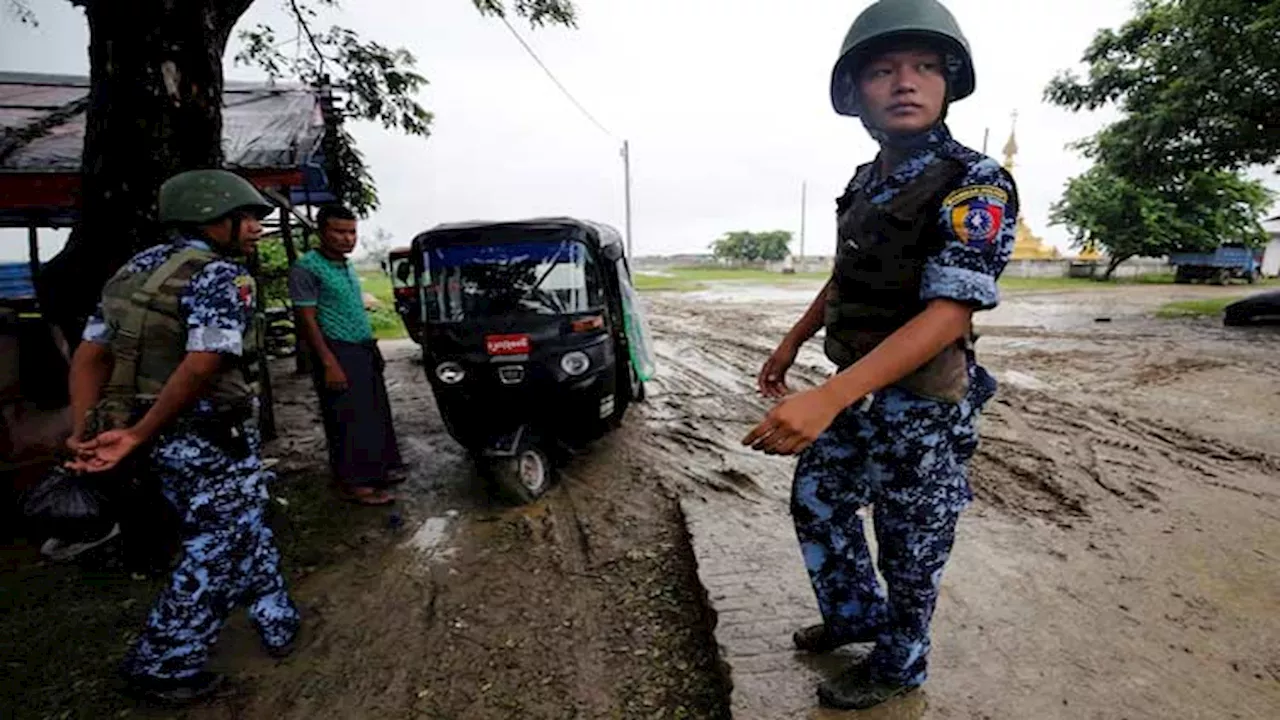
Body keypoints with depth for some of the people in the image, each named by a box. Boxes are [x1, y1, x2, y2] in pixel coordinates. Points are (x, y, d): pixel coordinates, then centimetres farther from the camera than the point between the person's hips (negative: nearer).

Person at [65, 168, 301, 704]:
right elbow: (202, 367, -28)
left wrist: (84, 433, 4)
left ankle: (278, 622, 37)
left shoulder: (136, 269, 11)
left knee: (245, 534, 22)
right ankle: (161, 667, 22)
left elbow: (90, 355, 8)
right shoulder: (221, 275, -17)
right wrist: (137, 434, -19)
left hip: (168, 438, 9)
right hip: (213, 441, -9)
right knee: (217, 554, 9)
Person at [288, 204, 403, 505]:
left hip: (365, 351, 9)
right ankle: (355, 483, 6)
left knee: (376, 415, 14)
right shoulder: (307, 267, -11)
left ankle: (380, 468, 25)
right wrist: (329, 363, -20)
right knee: (350, 420, -4)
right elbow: (307, 319, -15)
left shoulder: (347, 267, 14)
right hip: (338, 354, -9)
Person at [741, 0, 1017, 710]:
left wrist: (828, 399, -38)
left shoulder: (975, 187, -18)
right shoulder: (866, 180, 7)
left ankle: (898, 666, 37)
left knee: (910, 550, 11)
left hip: (922, 406, -8)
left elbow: (946, 316, -28)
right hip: (854, 391, 8)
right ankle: (855, 615, 44)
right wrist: (791, 341, 17)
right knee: (816, 504, 20)